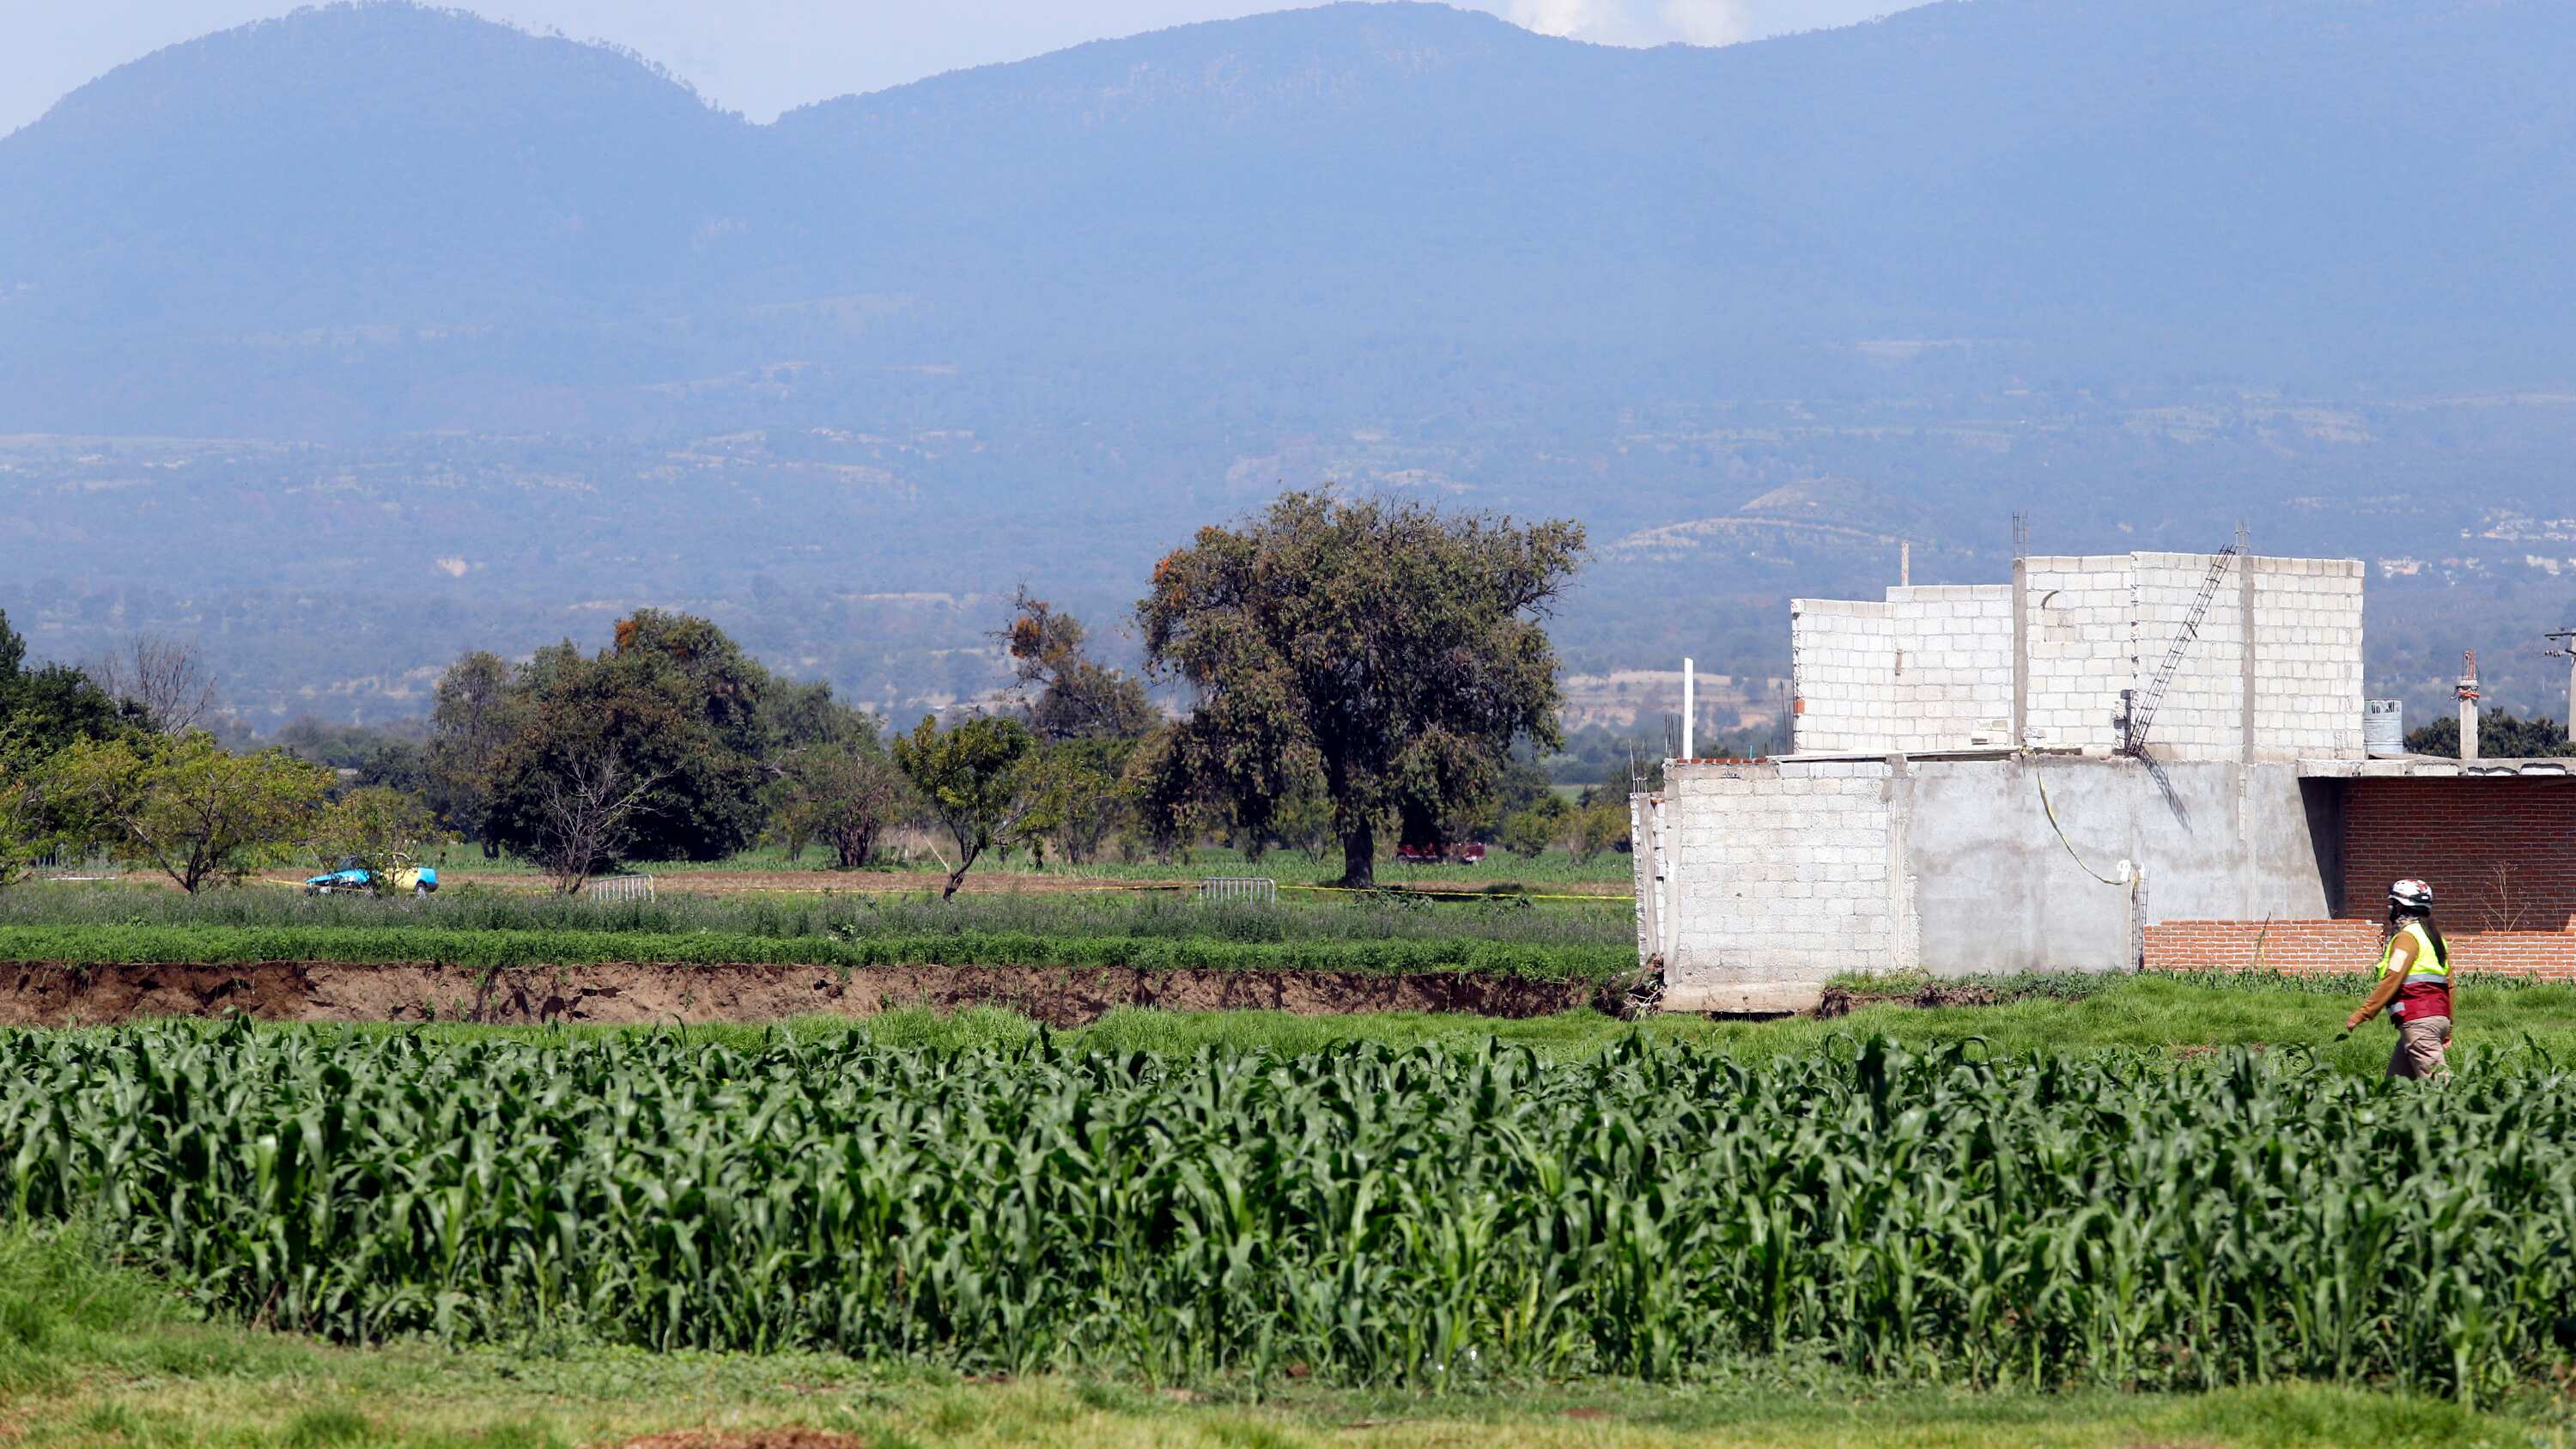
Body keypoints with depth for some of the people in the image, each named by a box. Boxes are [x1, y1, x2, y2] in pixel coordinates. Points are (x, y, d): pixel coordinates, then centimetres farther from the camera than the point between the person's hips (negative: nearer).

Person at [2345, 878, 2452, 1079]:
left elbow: (2392, 980, -15)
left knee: (2435, 1077, -14)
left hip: (2418, 1020, -9)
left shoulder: (2407, 936, -7)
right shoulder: (2434, 935, 20)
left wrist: (2361, 1015, -12)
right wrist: (2448, 1027, 23)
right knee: (2396, 1079, 9)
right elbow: (2448, 984, 20)